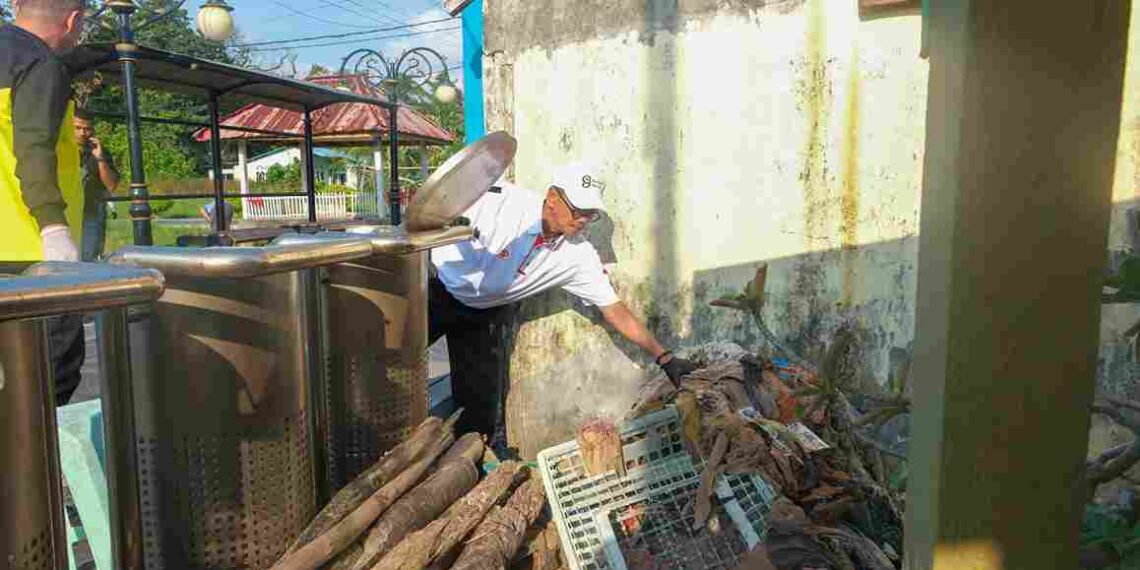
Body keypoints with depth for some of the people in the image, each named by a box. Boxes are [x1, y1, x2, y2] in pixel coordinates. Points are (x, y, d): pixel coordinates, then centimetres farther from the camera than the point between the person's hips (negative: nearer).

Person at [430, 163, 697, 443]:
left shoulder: (579, 256, -18)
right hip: (436, 289, -2)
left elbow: (615, 310, -12)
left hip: (486, 312, 3)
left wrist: (664, 357, -15)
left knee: (481, 405, 1)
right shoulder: (500, 201, -29)